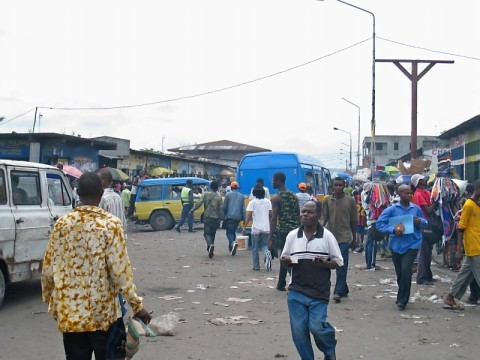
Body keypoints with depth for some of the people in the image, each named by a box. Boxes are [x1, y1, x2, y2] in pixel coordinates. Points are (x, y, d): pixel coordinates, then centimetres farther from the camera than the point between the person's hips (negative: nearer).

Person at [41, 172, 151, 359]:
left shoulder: (62, 223, -2)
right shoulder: (111, 224, -11)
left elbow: (48, 269, 1)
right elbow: (120, 271, -14)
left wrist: (48, 298, 18)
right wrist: (137, 305, -6)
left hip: (69, 311, 3)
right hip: (103, 310, -2)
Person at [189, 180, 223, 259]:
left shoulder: (205, 194, -1)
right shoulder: (219, 197, 1)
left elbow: (199, 203, -10)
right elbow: (221, 209, -1)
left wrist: (192, 210, -4)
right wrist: (220, 219, 5)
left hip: (207, 217, -1)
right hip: (215, 218, 1)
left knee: (207, 233, -2)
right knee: (212, 233, 16)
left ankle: (210, 245, -29)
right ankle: (210, 248, 20)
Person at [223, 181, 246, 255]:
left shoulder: (228, 195, 0)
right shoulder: (241, 196, 11)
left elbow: (224, 206, -2)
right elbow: (243, 209, 8)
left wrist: (223, 216, 7)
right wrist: (243, 218, 10)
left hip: (229, 217, -4)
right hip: (238, 217, 4)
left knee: (229, 232, -3)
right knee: (233, 232, 17)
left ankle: (233, 243, -31)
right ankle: (231, 249, 17)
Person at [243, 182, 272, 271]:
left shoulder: (252, 202, -6)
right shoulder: (268, 202, 4)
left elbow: (248, 216, -11)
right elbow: (270, 215, 7)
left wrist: (244, 227, -8)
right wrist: (271, 226, 21)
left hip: (256, 228, -3)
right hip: (266, 228, 3)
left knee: (255, 248, 9)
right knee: (264, 245, 14)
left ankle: (256, 266, 11)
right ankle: (267, 254, -19)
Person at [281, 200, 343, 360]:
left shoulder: (327, 236, -5)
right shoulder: (292, 236, 2)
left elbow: (338, 262, 0)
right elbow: (285, 260, 12)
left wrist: (323, 263, -20)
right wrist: (285, 261, -12)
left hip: (319, 293, -3)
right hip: (296, 292, 3)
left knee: (317, 327, -8)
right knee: (298, 330, 3)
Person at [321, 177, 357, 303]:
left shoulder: (350, 200, 0)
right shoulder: (327, 200, 5)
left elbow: (353, 220, 5)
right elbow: (324, 217, 2)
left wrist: (354, 237, 9)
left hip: (345, 236, -3)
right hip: (332, 236, 3)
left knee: (342, 264, -11)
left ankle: (338, 292, -13)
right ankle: (344, 290, 25)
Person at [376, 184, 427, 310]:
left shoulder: (416, 209, 2)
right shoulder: (392, 209, -4)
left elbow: (425, 223, 14)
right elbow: (379, 223, -5)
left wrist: (420, 222, -9)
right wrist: (393, 230, -18)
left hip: (412, 244, -1)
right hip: (396, 245, 1)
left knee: (406, 269, -17)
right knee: (399, 273, 12)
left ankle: (402, 300, -7)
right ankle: (402, 296, 34)